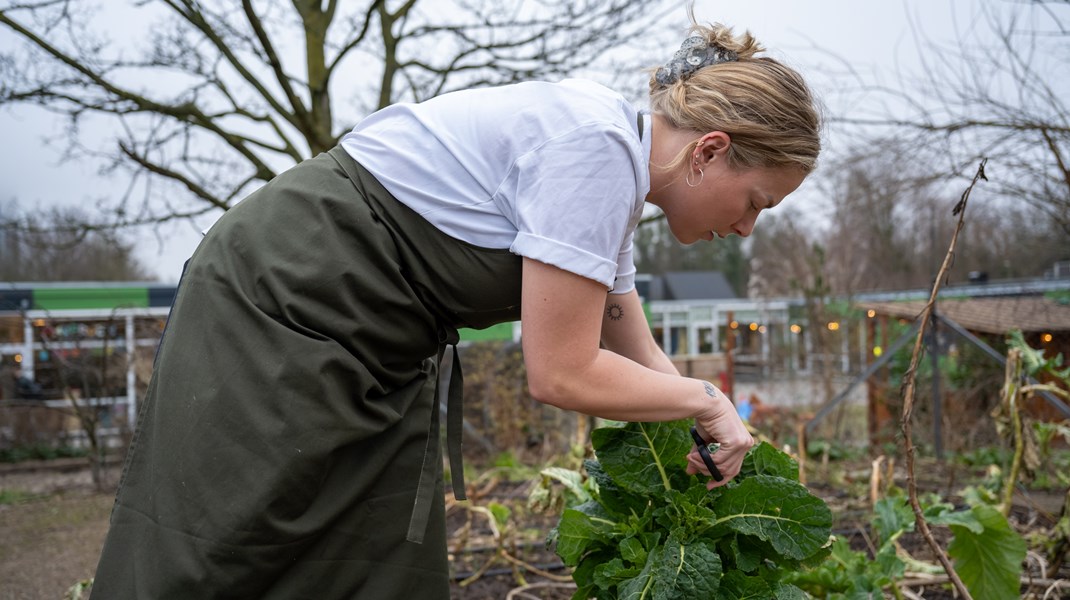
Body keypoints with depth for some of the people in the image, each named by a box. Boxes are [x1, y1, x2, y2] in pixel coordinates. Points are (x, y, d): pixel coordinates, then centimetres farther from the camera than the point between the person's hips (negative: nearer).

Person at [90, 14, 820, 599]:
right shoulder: (592, 146, -22)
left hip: (375, 351, 10)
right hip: (279, 310, -10)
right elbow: (562, 374, -21)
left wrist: (716, 432, 11)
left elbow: (638, 356, 19)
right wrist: (708, 399, -7)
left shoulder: (615, 175, 8)